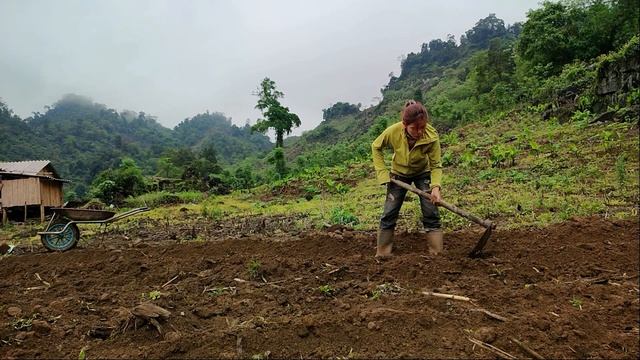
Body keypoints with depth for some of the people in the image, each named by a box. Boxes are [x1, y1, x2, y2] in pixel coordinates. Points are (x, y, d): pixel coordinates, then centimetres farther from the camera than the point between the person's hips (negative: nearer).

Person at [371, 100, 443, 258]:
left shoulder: (431, 137, -33)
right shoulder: (393, 131, -32)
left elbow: (436, 165, -23)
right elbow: (376, 147, -12)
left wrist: (436, 187, -40)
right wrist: (382, 172, -17)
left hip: (423, 173, 0)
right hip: (399, 174, 1)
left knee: (431, 212, -5)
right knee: (389, 213, 0)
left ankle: (437, 253, 5)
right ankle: (382, 254, 12)